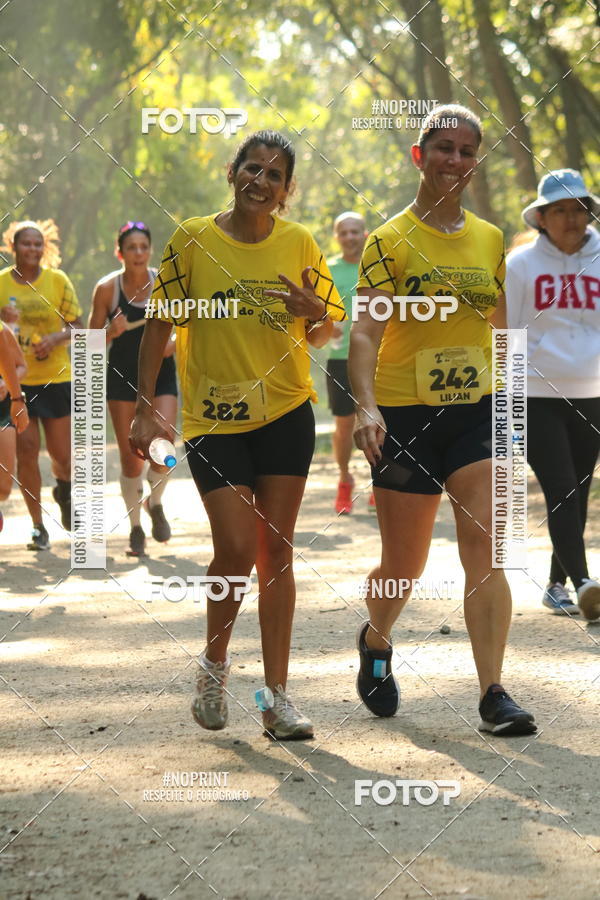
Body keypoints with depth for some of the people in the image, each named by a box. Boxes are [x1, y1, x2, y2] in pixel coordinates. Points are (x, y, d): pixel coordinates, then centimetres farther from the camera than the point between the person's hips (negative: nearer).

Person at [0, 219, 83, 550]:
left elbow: (77, 325, 4)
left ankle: (63, 490, 39)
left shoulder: (58, 280, 0)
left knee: (62, 455, 3)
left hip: (55, 377, 0)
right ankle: (37, 525, 6)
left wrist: (56, 338, -16)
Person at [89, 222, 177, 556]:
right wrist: (113, 332, -22)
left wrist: (174, 342, -15)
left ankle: (155, 503, 12)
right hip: (122, 377, 0)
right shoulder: (107, 288, -6)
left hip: (161, 374, 0)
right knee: (131, 458, 1)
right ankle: (136, 528, 18)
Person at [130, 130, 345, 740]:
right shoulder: (192, 240, -4)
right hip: (212, 419, -2)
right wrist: (144, 408, -3)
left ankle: (277, 697, 8)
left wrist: (317, 316, -14)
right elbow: (159, 323, 1)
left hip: (285, 413, 2)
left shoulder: (298, 244, 1)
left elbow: (323, 334, 9)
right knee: (236, 550, -11)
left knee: (275, 551, 2)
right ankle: (214, 665, 16)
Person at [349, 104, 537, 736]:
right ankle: (375, 642, 39)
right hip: (406, 416, -3)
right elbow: (365, 332, -15)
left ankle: (493, 694, -11)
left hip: (476, 412, 3)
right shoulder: (391, 240, -6)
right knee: (404, 566, 7)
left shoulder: (490, 240, 8)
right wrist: (365, 405, -30)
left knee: (484, 546, -13)